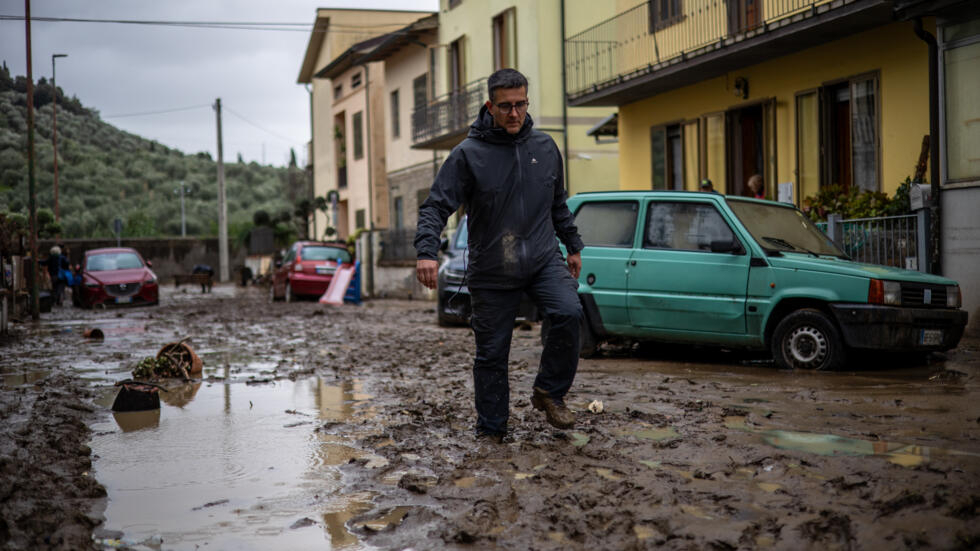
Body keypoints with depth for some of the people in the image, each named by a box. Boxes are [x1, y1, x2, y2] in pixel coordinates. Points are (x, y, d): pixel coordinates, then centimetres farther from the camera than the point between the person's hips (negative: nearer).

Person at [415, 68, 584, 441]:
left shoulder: (545, 148, 7)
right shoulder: (468, 154, -7)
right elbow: (436, 206, -10)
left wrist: (573, 246, 24)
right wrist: (426, 251, -26)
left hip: (543, 260, 2)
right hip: (491, 271, -2)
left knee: (568, 313, -23)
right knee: (491, 353, 3)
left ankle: (549, 392, -3)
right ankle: (491, 431, 19)